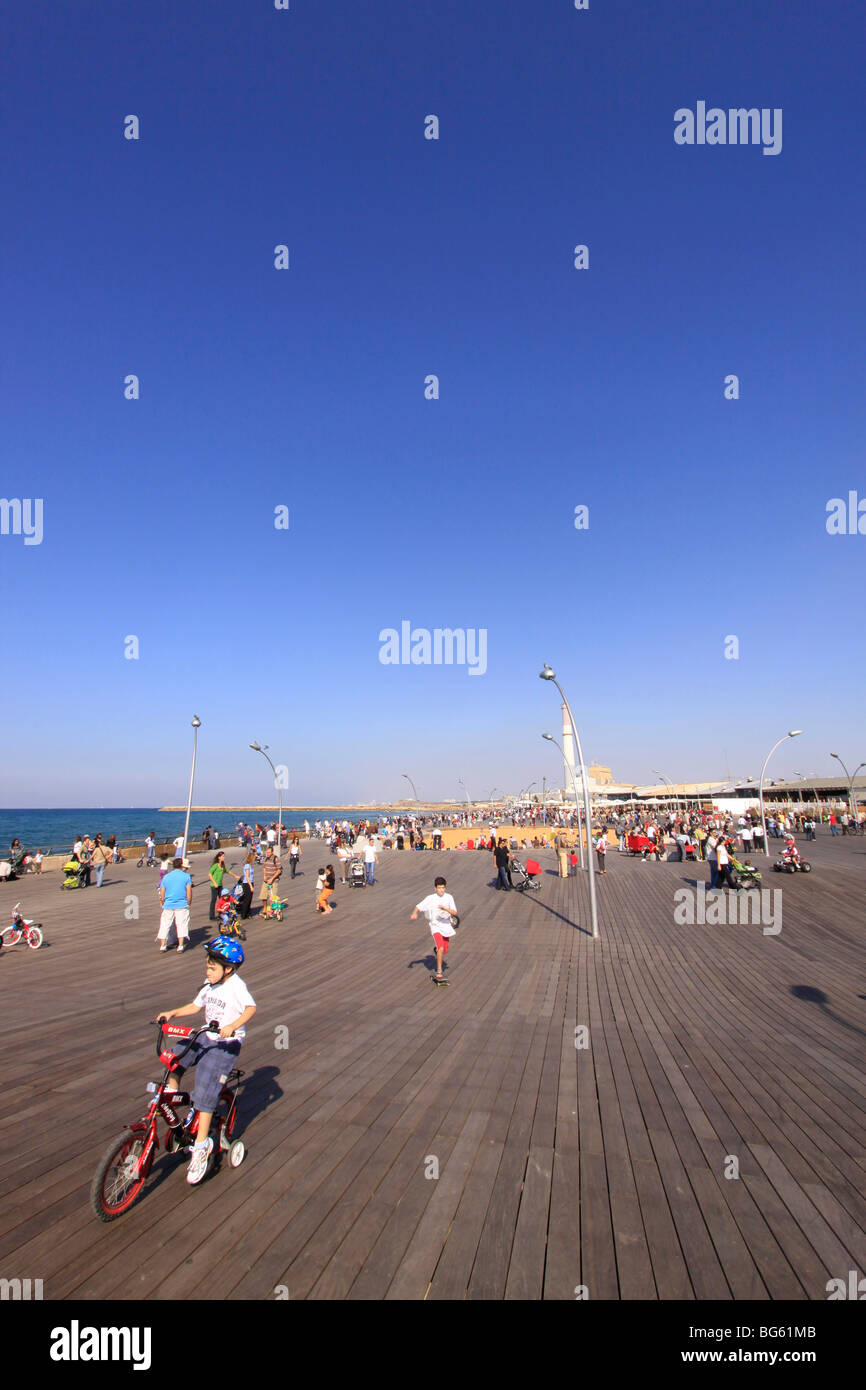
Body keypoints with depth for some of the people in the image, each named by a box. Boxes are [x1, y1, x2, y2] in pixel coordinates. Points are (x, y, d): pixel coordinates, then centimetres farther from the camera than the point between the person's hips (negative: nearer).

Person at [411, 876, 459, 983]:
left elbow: (454, 913, -13)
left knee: (445, 951, 13)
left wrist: (445, 908, -30)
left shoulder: (449, 897, -7)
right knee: (441, 948, -21)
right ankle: (439, 971, -8)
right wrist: (414, 914, -27)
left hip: (446, 926, 3)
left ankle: (437, 950, 47)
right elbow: (418, 906, -7)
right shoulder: (430, 898, -11)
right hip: (436, 926, -3)